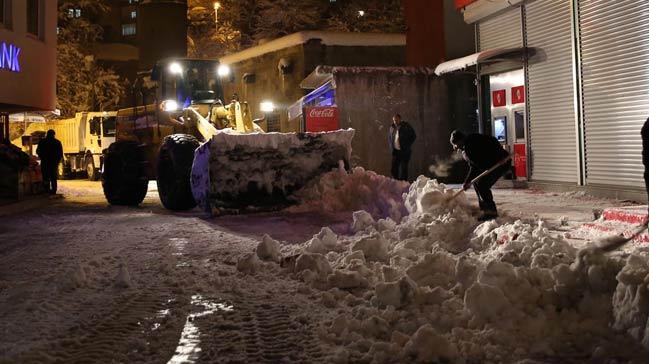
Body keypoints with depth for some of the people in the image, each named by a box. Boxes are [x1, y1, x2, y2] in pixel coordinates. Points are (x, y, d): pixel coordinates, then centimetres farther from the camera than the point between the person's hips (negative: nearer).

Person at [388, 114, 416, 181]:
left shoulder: (406, 127, -5)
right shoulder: (392, 127, 11)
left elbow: (413, 136, -1)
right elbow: (389, 137, 25)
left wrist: (407, 145, -8)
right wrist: (391, 146, 10)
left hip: (404, 151, -5)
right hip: (395, 151, 5)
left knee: (403, 168, -6)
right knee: (394, 168, 1)